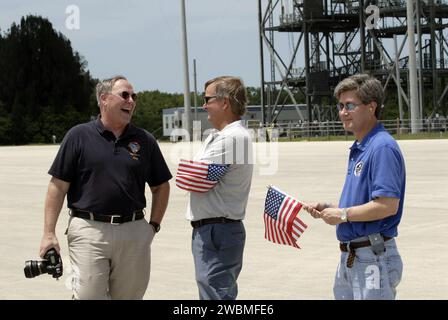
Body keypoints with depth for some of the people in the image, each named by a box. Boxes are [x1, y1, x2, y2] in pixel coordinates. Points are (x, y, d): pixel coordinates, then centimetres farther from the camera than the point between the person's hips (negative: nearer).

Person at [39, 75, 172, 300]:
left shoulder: (145, 140, 10)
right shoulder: (79, 136, 1)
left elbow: (161, 187, 18)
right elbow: (58, 187, 0)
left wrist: (153, 225, 10)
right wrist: (49, 233, -6)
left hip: (134, 232, 3)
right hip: (89, 231, -3)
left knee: (130, 296, 8)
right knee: (88, 296, -7)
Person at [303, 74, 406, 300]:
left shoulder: (383, 148, -16)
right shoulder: (358, 149, 15)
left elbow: (387, 206, -24)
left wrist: (343, 214, -14)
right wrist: (328, 209, 7)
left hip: (374, 258, -10)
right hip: (350, 255, 10)